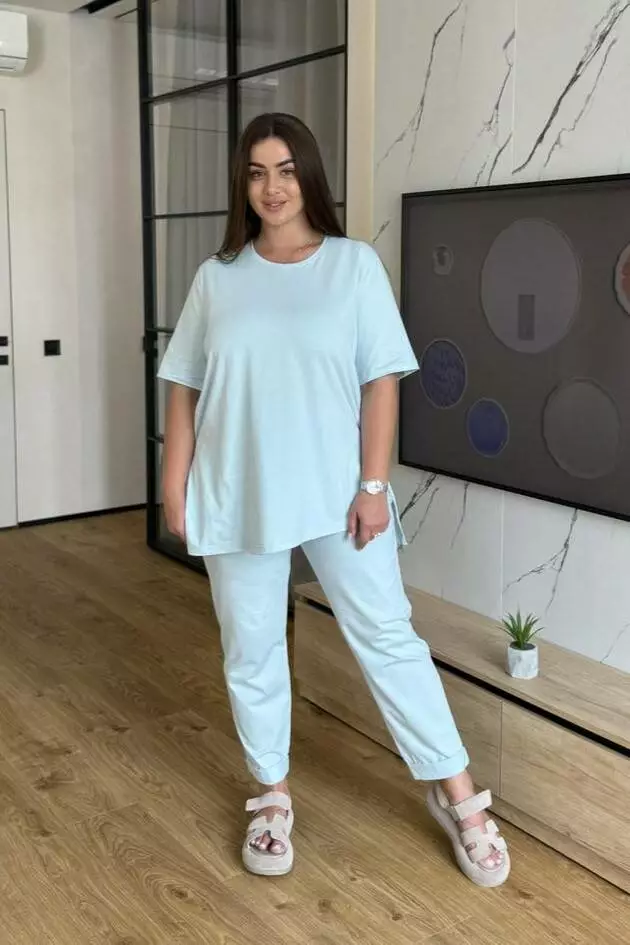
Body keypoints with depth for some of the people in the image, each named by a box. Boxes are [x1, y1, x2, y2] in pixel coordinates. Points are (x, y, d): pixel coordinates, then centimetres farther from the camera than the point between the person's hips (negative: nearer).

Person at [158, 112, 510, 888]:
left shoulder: (354, 264, -2)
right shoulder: (217, 277, 4)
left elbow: (381, 381, -4)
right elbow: (184, 389, 6)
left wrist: (373, 485, -9)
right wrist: (174, 485, 1)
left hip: (336, 493, -2)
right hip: (238, 497, 2)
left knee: (387, 636, 5)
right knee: (250, 649, 11)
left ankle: (457, 795, 19)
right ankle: (273, 797, 30)